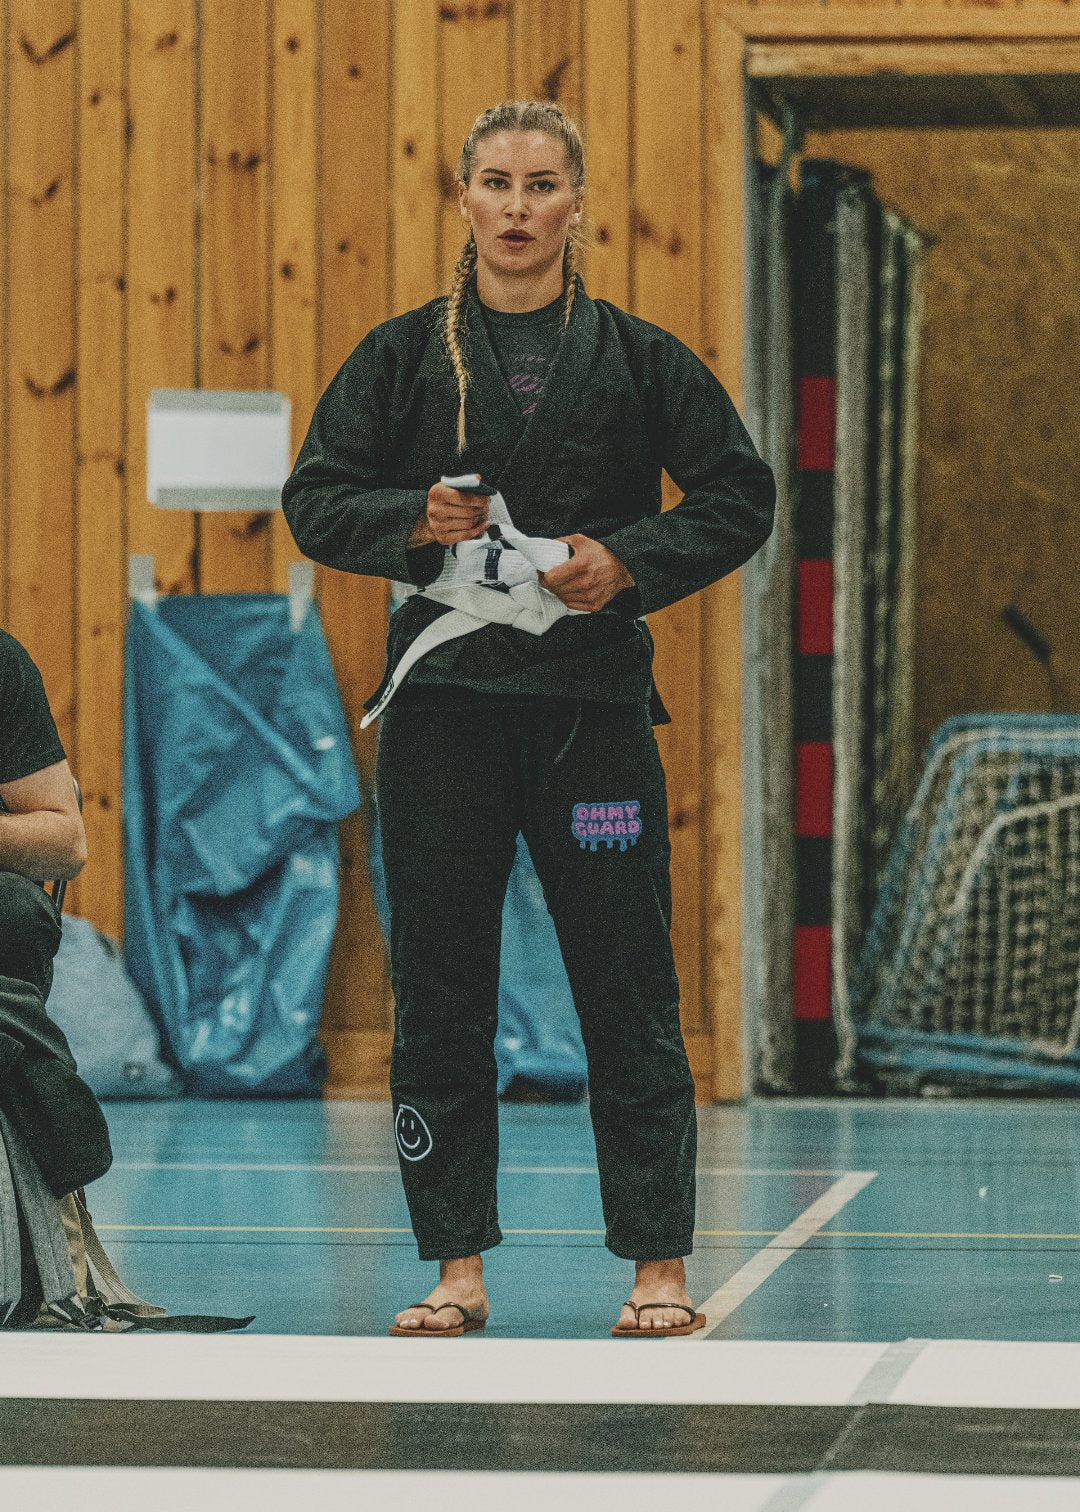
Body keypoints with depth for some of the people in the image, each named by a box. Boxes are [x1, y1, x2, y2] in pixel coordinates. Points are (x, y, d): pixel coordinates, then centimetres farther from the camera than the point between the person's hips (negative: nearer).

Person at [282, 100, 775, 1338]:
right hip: (442, 696, 1)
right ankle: (457, 1269, 11)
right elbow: (314, 499, 7)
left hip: (592, 700, -1)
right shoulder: (403, 355, 6)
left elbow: (740, 497, 7)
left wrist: (631, 561, -8)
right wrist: (410, 522, -11)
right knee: (439, 993, 3)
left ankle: (659, 1270, 4)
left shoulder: (637, 357, 5)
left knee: (628, 992, -2)